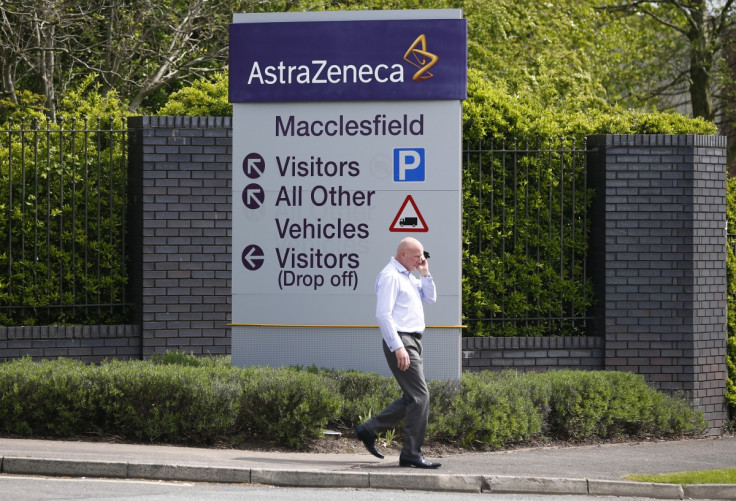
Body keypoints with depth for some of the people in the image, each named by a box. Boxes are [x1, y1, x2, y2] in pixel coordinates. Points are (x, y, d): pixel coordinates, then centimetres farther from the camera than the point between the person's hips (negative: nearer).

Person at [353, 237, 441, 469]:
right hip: (400, 341, -10)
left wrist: (425, 273, 8)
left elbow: (430, 298, 23)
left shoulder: (408, 276, 19)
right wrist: (398, 347, -23)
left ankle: (369, 430, 18)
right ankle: (411, 454, -9)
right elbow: (383, 314, -19)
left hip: (412, 342, 10)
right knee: (420, 397, -11)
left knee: (412, 398, 12)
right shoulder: (390, 276, -11)